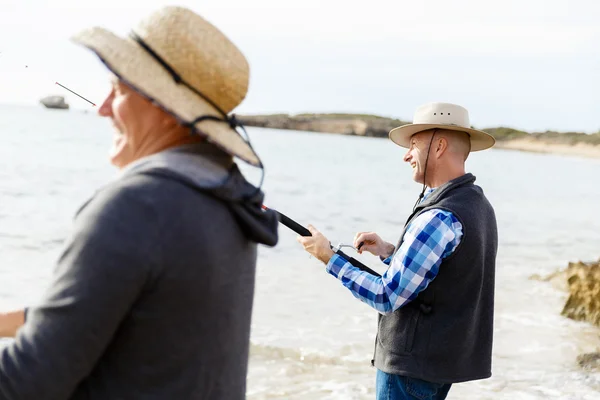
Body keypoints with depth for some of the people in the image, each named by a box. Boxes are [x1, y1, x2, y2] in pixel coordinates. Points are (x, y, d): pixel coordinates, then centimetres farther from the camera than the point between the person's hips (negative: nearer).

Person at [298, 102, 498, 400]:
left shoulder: (439, 218, -23)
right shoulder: (479, 205, 7)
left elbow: (386, 297, -21)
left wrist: (329, 258, -13)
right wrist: (389, 252, 8)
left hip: (413, 363, -9)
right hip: (449, 357, 9)